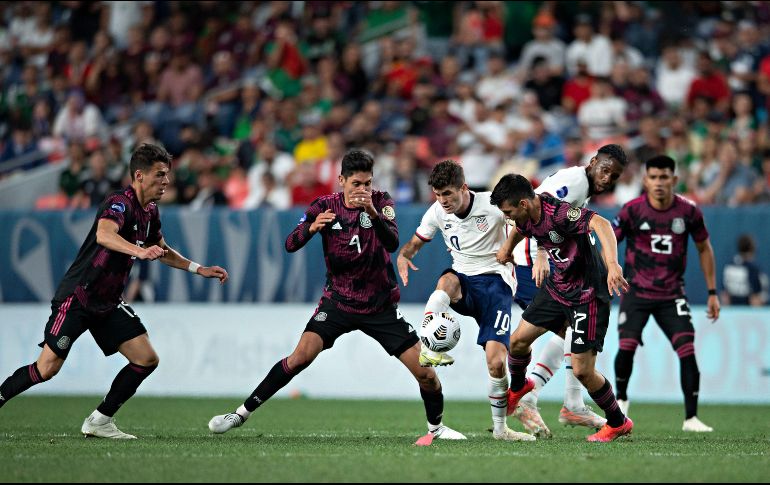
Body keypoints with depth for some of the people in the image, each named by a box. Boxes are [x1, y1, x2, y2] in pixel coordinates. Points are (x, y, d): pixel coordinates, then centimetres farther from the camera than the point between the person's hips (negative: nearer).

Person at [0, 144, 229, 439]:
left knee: (147, 359, -4)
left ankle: (99, 421, 5)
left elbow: (162, 251, 28)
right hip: (77, 297, -8)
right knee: (47, 368, -12)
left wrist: (199, 269, 21)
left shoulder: (150, 212, 9)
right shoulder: (120, 203, -19)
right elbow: (104, 234, -41)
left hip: (108, 304, 8)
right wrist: (139, 251, -56)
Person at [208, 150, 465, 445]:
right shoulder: (325, 206, -5)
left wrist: (374, 213, -40)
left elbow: (392, 243, -23)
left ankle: (436, 427, 21)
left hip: (381, 306, 0)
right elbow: (290, 245, -13)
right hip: (338, 301, 0)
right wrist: (311, 227, -34)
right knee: (301, 356, -20)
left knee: (425, 372, -5)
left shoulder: (380, 201, -7)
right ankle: (243, 412, -10)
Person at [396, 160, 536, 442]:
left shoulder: (492, 205, -14)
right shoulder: (438, 212, 0)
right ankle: (429, 351, -47)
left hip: (495, 281, -3)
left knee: (496, 360, -16)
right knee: (447, 281, -38)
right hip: (463, 282, 3)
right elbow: (416, 242, 15)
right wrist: (403, 256, -9)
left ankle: (500, 427, 3)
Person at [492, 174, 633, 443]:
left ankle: (618, 423, 15)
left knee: (582, 370, -8)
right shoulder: (528, 215, -4)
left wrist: (612, 264, -60)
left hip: (587, 294, -8)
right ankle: (518, 386, 44)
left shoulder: (559, 213, -31)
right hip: (557, 286, 8)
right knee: (518, 340, 11)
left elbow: (601, 224, -48)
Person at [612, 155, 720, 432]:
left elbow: (704, 249, 10)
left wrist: (712, 292, 9)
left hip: (672, 295, 1)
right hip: (636, 292, -1)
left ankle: (691, 418, -5)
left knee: (687, 351, -12)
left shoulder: (688, 211, -4)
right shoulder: (633, 210, -9)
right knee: (626, 346, -14)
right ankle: (621, 399, 16)